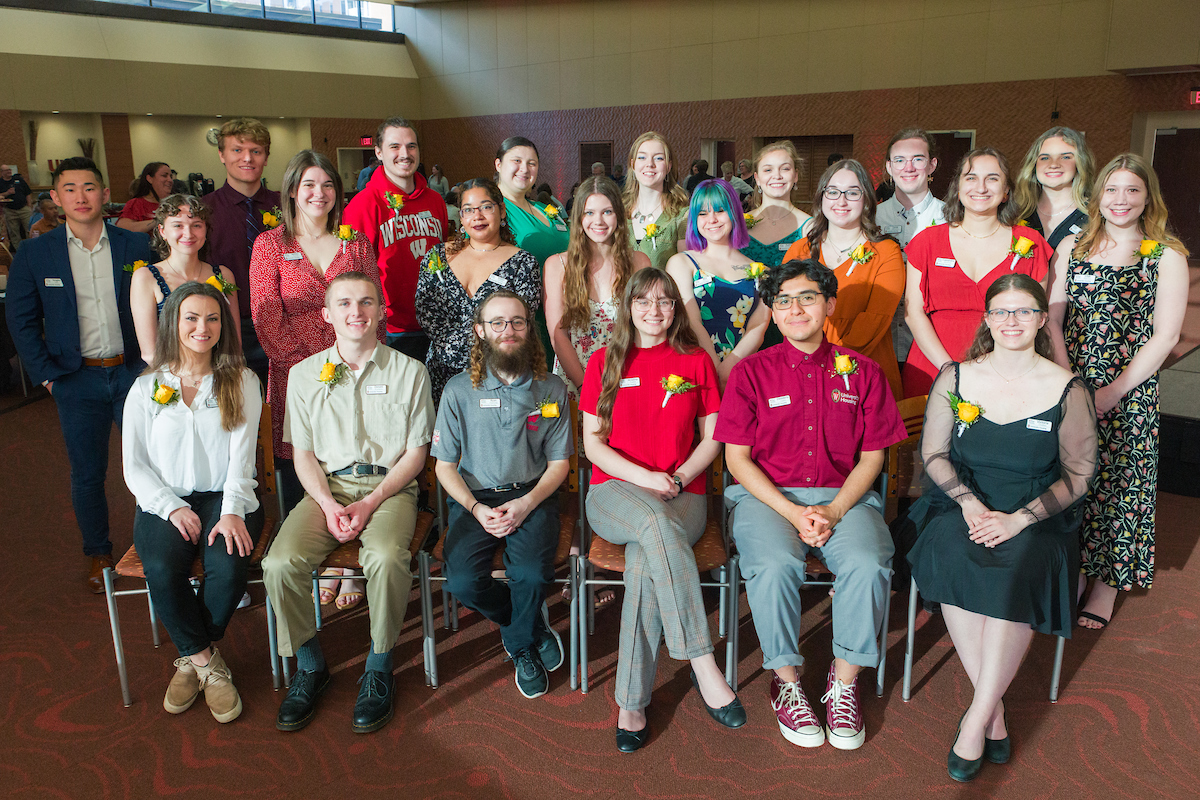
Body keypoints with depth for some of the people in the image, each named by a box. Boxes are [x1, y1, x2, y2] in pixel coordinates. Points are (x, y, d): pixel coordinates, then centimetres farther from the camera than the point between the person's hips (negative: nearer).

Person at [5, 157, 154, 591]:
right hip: (77, 380, 0)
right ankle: (98, 554, 28)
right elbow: (21, 320, 4)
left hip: (133, 373, 0)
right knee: (87, 474, 9)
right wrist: (46, 375, -2)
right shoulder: (34, 254, -1)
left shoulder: (136, 245, -1)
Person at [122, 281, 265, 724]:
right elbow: (134, 466, 5)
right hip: (164, 501, 1)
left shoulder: (241, 382, 6)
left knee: (228, 566, -29)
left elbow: (241, 455, -3)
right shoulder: (146, 388, 8)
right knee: (162, 569, -29)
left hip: (226, 497, -1)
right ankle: (205, 659, -6)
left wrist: (232, 512, -18)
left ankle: (192, 657, -1)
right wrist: (173, 508, -11)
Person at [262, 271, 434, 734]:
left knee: (386, 557, -33)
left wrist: (370, 503, -12)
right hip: (327, 486, 3)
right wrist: (329, 505, -9)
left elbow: (415, 454, 1)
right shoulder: (304, 374, 9)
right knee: (280, 563, -23)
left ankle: (379, 669, -9)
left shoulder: (409, 372, 3)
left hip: (389, 485, -2)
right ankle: (310, 665, 1)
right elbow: (302, 454, 9)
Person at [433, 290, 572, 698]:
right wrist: (476, 508, -13)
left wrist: (526, 504, -13)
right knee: (462, 581, -23)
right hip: (474, 498, 1)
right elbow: (445, 465, 4)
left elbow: (559, 462, 5)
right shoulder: (459, 390, 2)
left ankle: (521, 643, 8)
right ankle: (534, 627, 8)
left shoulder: (551, 389, 3)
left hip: (531, 495, -1)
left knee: (532, 573, -28)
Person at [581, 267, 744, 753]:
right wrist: (645, 478, -10)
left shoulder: (696, 362, 13)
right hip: (615, 492, 0)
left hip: (682, 495, 0)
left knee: (645, 561, -33)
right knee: (657, 526, -37)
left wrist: (678, 478, -8)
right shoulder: (605, 362, 12)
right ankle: (704, 666, -33)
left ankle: (632, 704, -25)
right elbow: (593, 443, 5)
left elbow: (711, 439, 11)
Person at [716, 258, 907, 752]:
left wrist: (834, 512, -10)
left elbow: (872, 456, 7)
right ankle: (786, 681, -8)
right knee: (775, 565, -31)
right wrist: (793, 513, -12)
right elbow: (737, 458, 0)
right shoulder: (751, 372, 4)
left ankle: (844, 682, -6)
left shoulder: (861, 372, 8)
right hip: (765, 495, -1)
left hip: (844, 495, 1)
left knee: (867, 565, -28)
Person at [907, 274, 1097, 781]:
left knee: (1018, 570, -33)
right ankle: (995, 715, -21)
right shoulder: (954, 379, 5)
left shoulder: (1069, 391, 1)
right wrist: (969, 502, -12)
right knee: (951, 556, -32)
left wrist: (1019, 519, -14)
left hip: (1035, 516, -1)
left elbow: (1079, 473, 1)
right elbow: (933, 454, 7)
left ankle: (976, 718, -20)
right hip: (963, 505, 1)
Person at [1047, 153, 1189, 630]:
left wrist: (1112, 393, -13)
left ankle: (1106, 584, 19)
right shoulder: (1072, 247, 8)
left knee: (1118, 482, 3)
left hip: (1130, 393, -2)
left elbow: (1164, 336, -6)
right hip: (1069, 388, 2)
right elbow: (1052, 318, 5)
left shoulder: (1167, 256, -1)